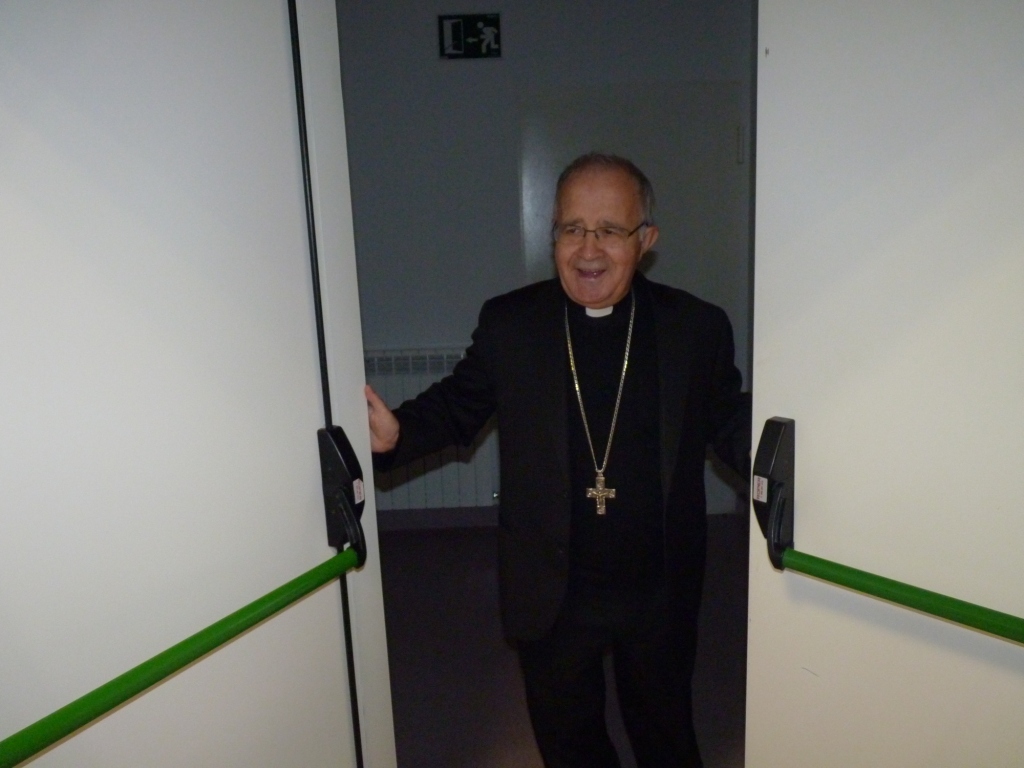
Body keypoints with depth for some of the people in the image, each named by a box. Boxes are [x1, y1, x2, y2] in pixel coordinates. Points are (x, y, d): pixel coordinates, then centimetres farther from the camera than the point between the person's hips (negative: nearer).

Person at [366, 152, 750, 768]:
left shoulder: (697, 327, -8)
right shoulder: (508, 324, -8)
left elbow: (732, 425, -2)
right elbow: (458, 405, 1)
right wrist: (397, 432, -17)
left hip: (662, 593, 0)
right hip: (552, 594, 1)